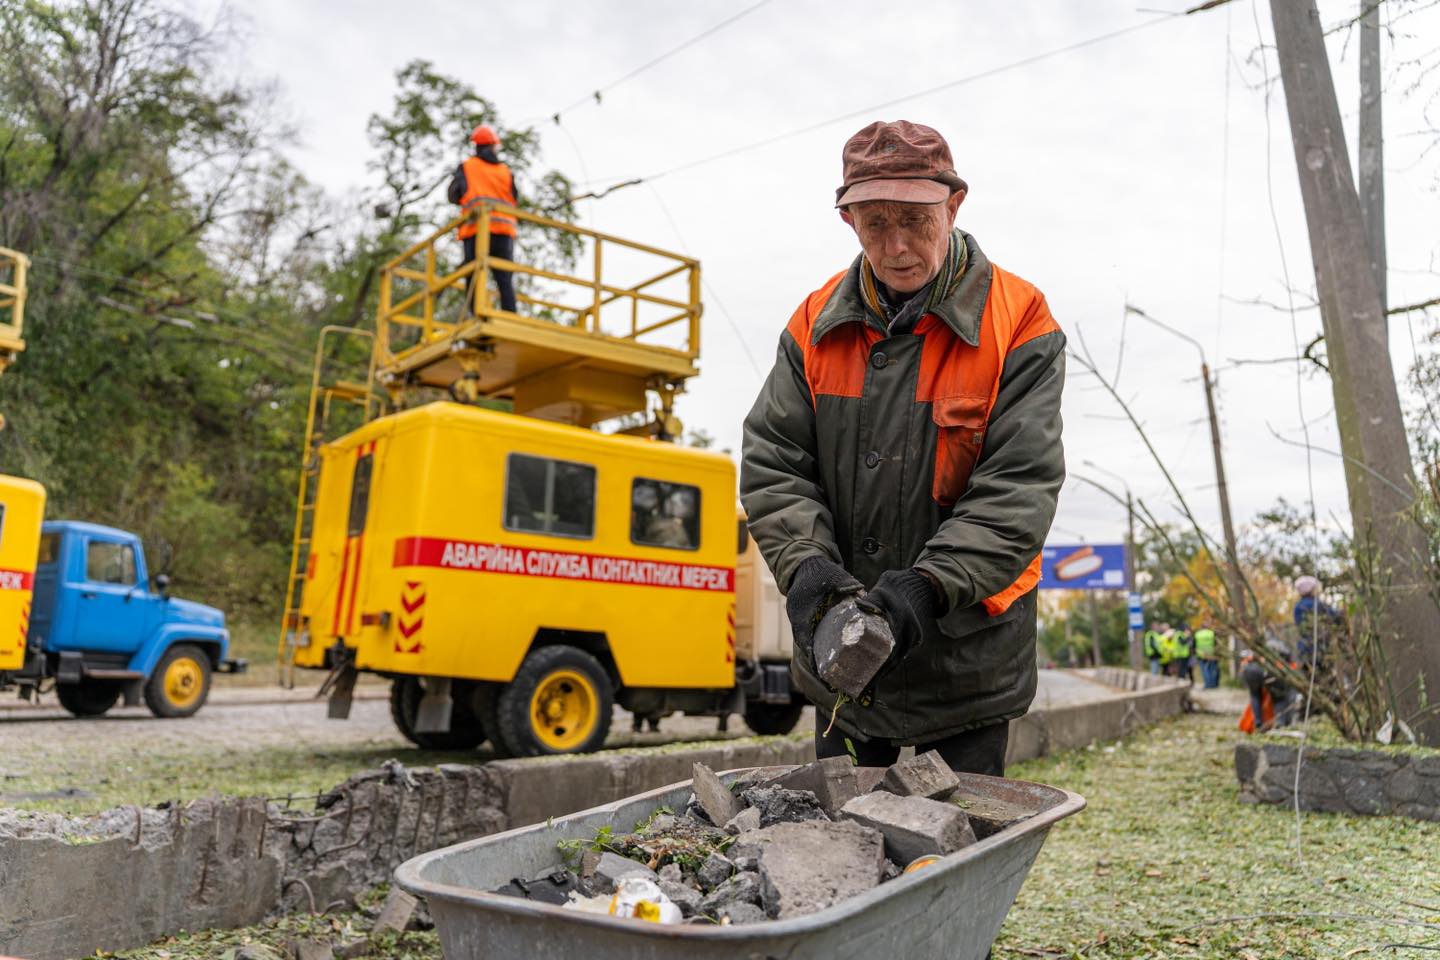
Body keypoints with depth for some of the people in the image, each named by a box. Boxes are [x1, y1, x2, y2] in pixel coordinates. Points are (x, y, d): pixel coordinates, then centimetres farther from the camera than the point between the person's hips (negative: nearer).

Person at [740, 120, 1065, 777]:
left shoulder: (1018, 324, -10)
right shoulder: (815, 324, 2)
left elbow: (1019, 486, -15)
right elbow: (772, 464, -1)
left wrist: (929, 583, -27)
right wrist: (806, 564, -18)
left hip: (966, 656, -3)